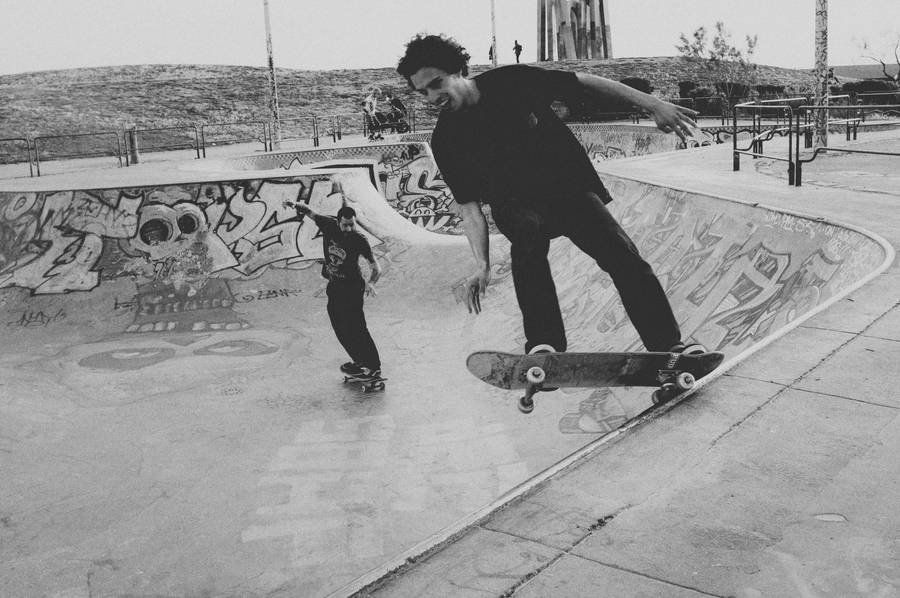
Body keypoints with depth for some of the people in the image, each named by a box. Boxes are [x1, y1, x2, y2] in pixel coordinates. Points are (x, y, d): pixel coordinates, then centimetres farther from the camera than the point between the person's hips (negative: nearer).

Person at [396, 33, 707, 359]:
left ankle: (669, 347, -11)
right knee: (528, 238, -35)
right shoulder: (446, 140, -7)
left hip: (571, 187, 1)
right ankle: (544, 346, -40)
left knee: (622, 254, -18)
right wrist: (483, 265, -19)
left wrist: (652, 104, -10)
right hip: (517, 206, 0)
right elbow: (468, 204, -6)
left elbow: (586, 83, -6)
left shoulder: (511, 81, -10)